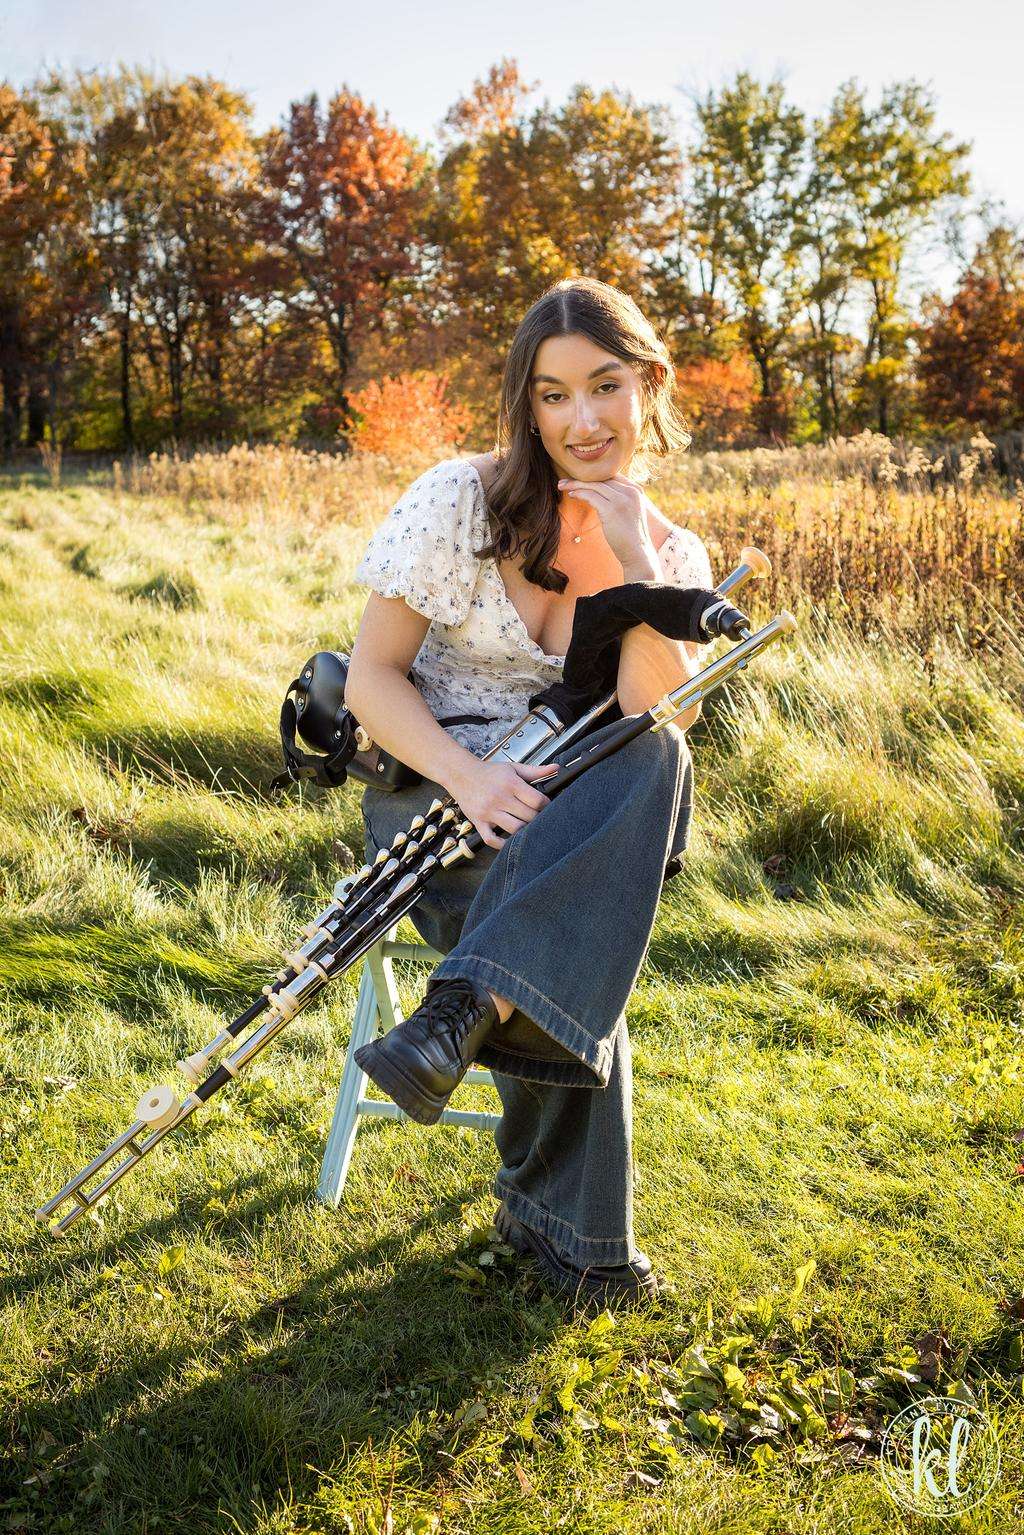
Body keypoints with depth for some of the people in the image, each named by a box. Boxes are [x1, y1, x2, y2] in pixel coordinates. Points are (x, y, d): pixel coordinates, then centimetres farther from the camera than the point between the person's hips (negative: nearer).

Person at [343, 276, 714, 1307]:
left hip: (574, 806, 3)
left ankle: (463, 1011, -39)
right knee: (571, 956, -33)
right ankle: (569, 1230, -20)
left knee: (653, 769, -34)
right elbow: (371, 678, -7)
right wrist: (469, 776, -25)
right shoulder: (463, 499, -4)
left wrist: (631, 558, -19)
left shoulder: (675, 554, 5)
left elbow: (663, 724, -12)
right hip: (433, 793, -3)